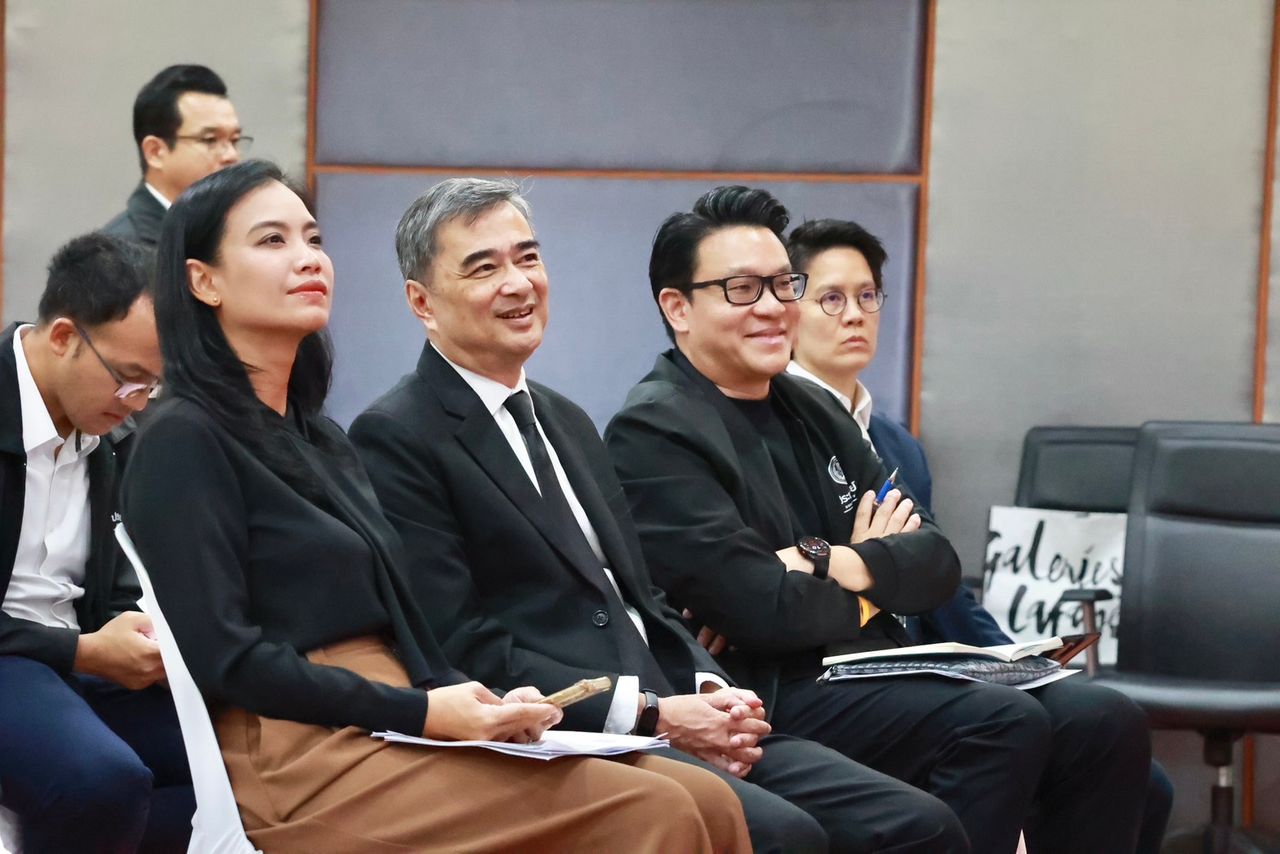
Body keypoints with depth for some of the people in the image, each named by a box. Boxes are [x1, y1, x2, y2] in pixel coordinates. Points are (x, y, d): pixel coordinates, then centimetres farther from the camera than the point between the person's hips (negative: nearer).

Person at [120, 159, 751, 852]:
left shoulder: (321, 440, 21)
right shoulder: (184, 443, -5)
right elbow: (223, 654, -13)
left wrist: (474, 703, 0)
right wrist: (422, 713, -15)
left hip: (384, 738, 8)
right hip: (302, 765, -8)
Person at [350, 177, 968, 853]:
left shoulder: (566, 420, 22)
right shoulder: (395, 440, -4)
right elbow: (462, 649, -12)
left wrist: (710, 691, 0)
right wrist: (650, 714, -16)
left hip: (665, 720, 8)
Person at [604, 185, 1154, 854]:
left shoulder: (810, 409, 17)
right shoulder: (651, 434, -8)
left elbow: (937, 561, 10)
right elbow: (759, 610, -18)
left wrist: (840, 565, -11)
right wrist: (874, 591, 1)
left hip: (880, 672, 8)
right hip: (772, 698, -8)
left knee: (1105, 723, -10)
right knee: (1003, 724, -27)